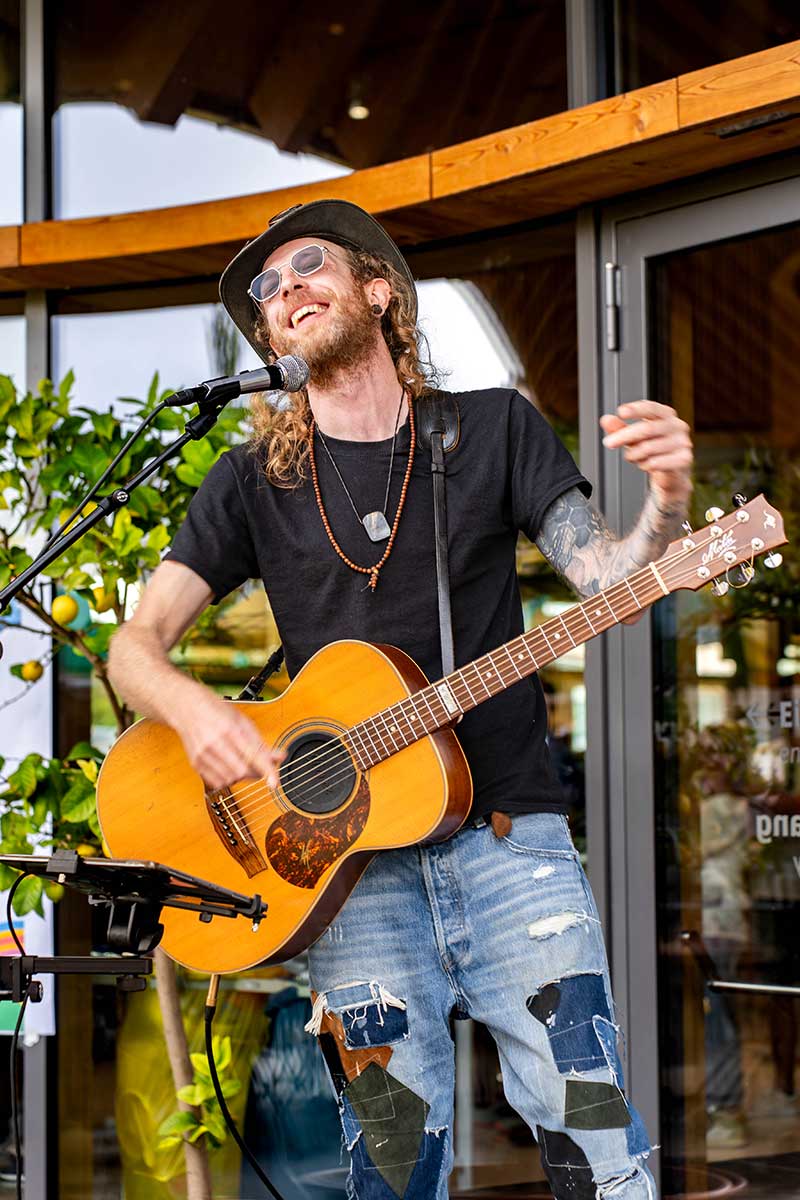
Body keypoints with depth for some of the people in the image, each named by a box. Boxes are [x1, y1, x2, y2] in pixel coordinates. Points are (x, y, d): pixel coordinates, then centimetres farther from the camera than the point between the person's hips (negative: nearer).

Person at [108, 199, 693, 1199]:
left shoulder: (493, 427, 9)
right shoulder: (256, 479, 8)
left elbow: (603, 575, 0)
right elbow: (135, 644, 5)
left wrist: (664, 508, -23)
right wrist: (194, 709, -18)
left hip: (507, 829, 0)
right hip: (345, 854, 1)